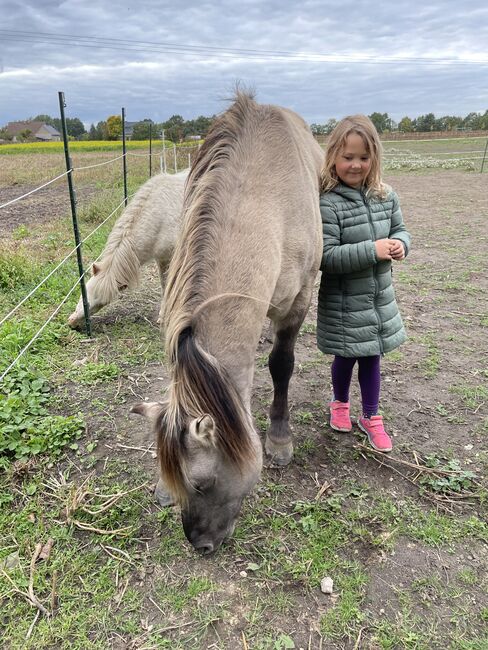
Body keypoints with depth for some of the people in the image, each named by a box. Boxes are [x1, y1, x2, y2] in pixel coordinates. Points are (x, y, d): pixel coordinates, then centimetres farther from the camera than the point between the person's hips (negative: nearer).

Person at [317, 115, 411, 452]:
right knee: (346, 357, 14)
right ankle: (340, 403, 44)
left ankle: (371, 417, 35)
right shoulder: (328, 203, -19)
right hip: (343, 303, -4)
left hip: (380, 297, 5)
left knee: (371, 357, 16)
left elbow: (400, 230, 13)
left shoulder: (386, 196, -1)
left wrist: (400, 245, -10)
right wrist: (372, 250, -27)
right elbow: (326, 257, -24)